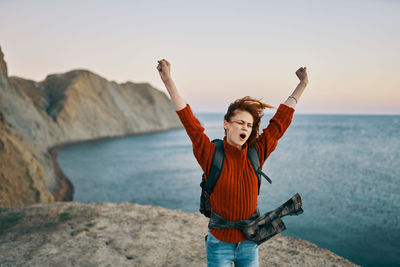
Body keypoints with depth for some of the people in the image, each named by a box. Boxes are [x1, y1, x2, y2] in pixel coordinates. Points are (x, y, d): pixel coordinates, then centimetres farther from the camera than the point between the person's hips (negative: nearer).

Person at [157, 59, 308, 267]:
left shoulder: (256, 154, -5)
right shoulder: (212, 156, -14)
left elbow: (281, 121, 0)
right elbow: (188, 119, -19)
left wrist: (302, 84, 6)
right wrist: (168, 81, -24)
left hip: (249, 245, 3)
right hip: (219, 245, -3)